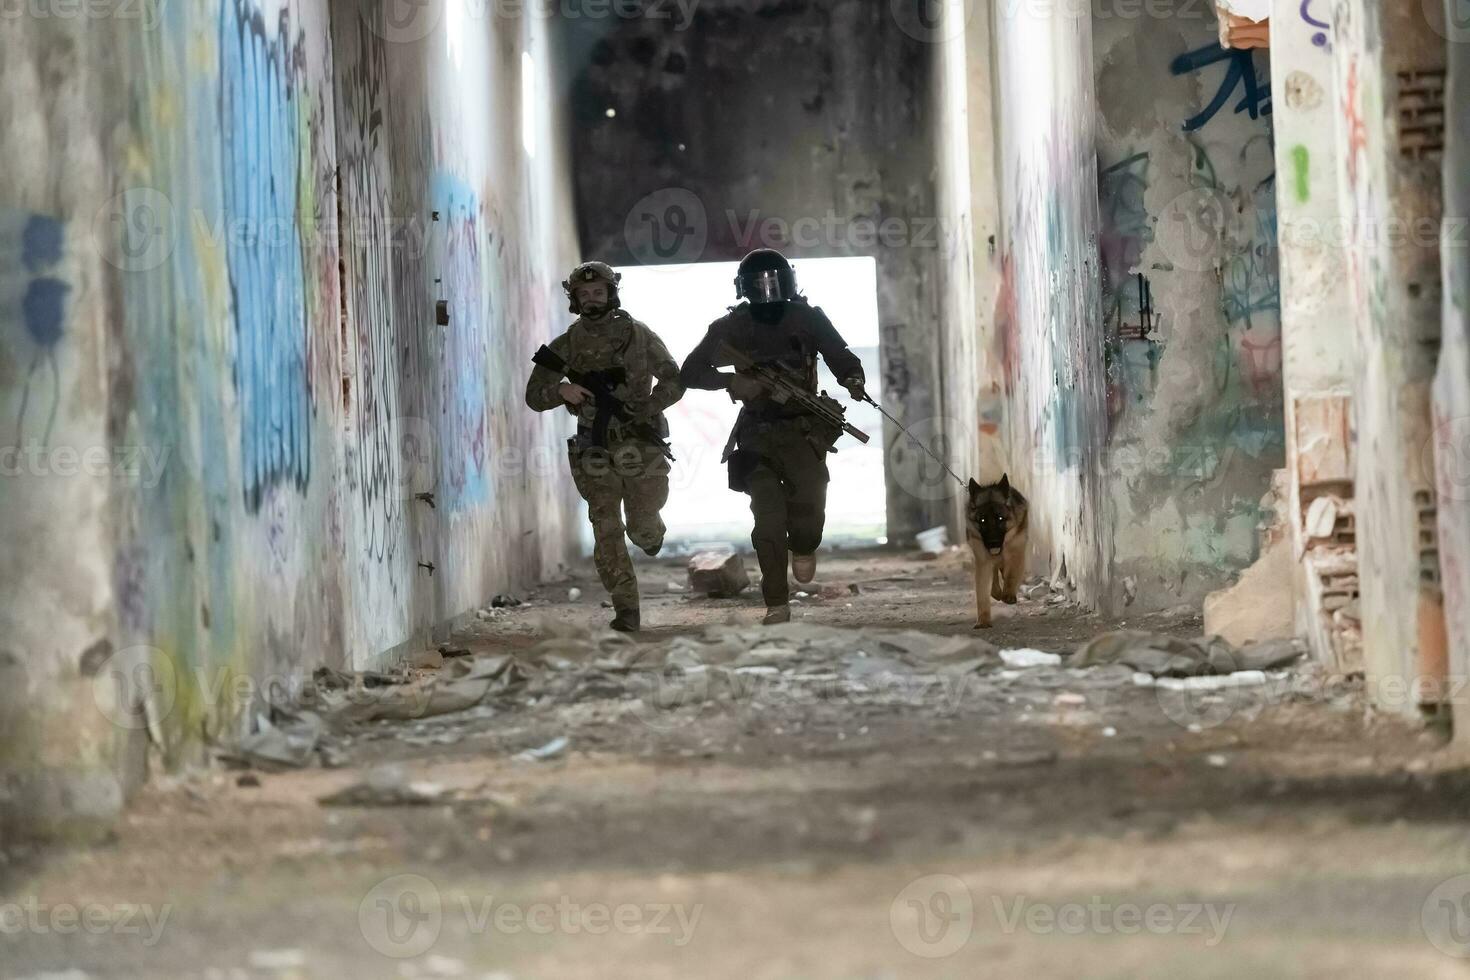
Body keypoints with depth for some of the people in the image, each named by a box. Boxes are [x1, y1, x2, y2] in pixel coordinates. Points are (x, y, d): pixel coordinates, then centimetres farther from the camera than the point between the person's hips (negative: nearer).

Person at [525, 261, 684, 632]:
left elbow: (673, 382, -1)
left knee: (642, 526, 5)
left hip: (640, 445, -1)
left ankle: (651, 533, 44)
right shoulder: (565, 346, 3)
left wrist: (644, 409, -17)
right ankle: (626, 609, -3)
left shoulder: (638, 336, -1)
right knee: (606, 532, -8)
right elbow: (534, 396, 5)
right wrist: (562, 392, -17)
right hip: (595, 453, 1)